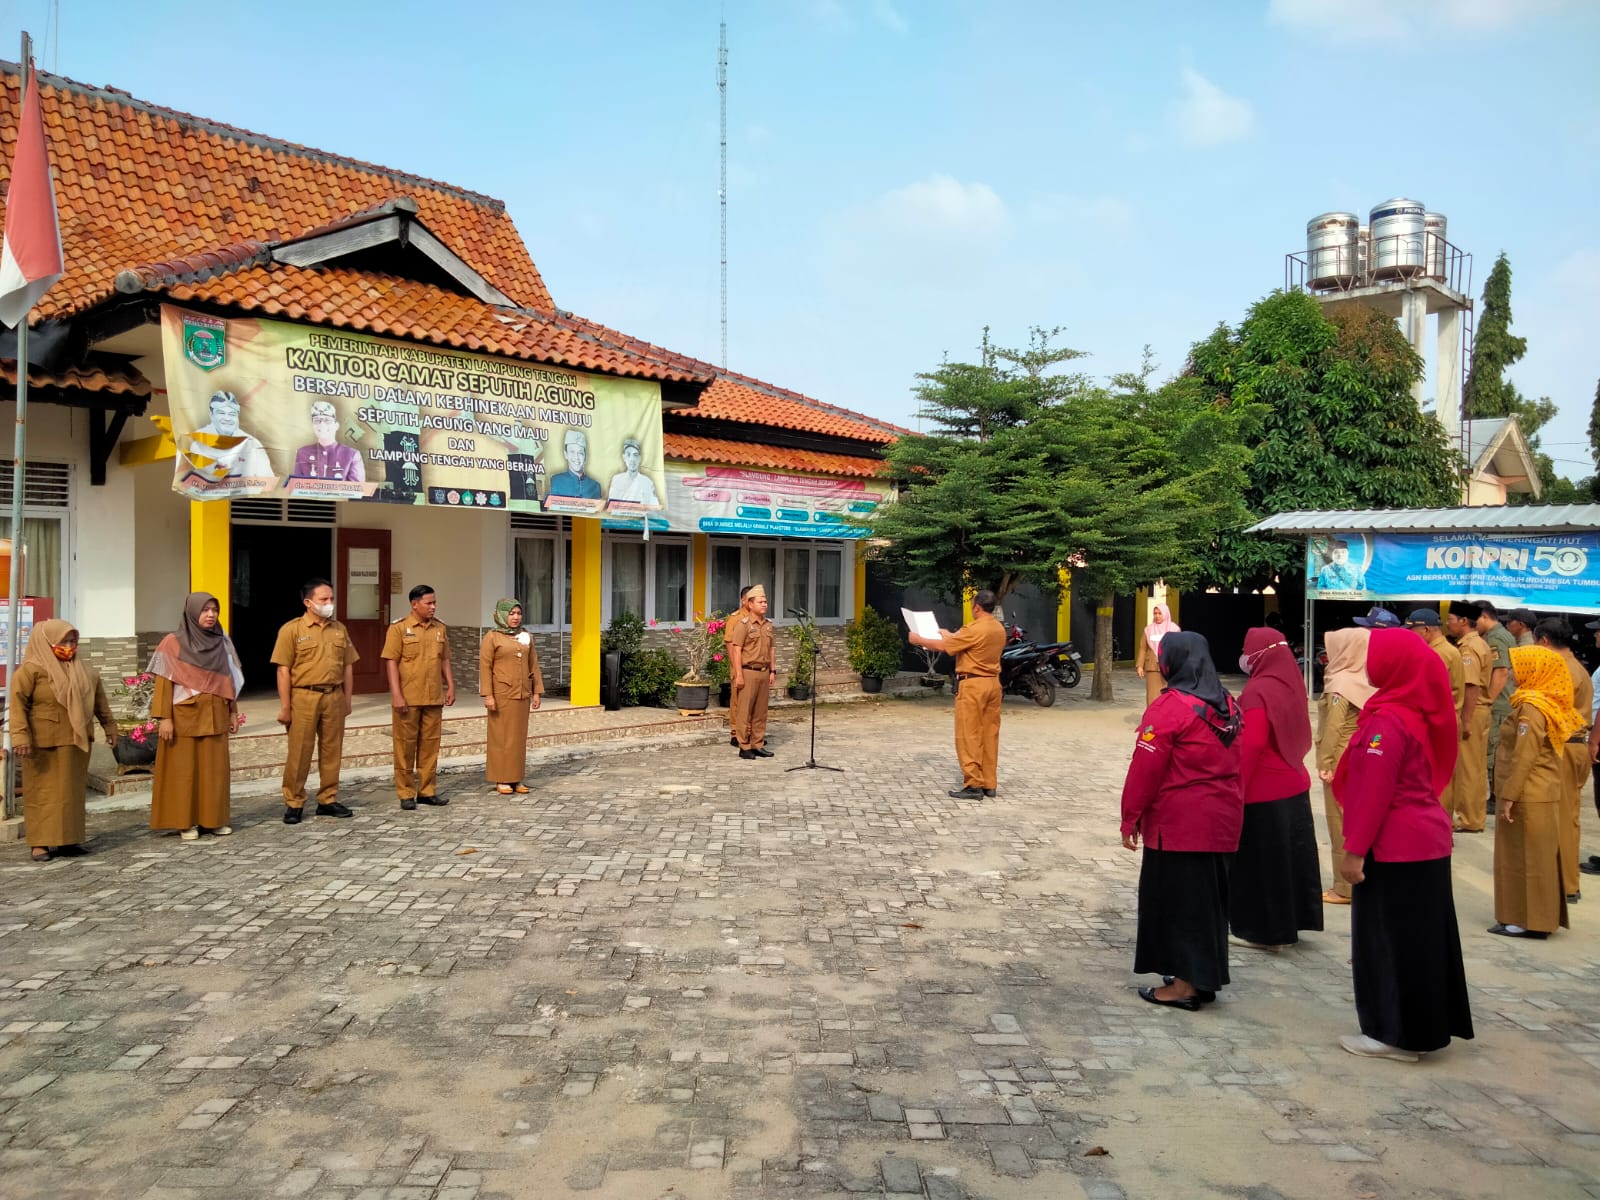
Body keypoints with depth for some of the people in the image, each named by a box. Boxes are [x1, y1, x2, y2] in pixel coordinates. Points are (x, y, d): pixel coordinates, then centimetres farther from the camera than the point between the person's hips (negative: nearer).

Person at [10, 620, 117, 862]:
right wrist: (20, 735, -20)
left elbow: (100, 703, 19)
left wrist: (109, 727, 22)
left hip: (76, 743, 5)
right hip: (43, 744, -5)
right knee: (43, 792, 0)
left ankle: (68, 839, 16)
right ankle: (40, 842, 6)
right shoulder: (30, 670, -7)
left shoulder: (86, 672, 10)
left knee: (72, 791, 8)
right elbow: (18, 704, -12)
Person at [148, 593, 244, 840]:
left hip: (214, 717, 4)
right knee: (184, 769, 2)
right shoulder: (173, 643, -5)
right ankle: (185, 822, 10)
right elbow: (164, 683, -7)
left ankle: (214, 819, 15)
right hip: (184, 716, -4)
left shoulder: (222, 642, 7)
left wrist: (233, 712, 11)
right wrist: (164, 718, -12)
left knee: (215, 769, 6)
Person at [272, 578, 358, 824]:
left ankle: (328, 800, 19)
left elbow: (348, 666, 14)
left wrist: (347, 699, 9)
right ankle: (294, 803, 10)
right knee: (299, 752, 0)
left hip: (333, 696, 4)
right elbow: (283, 670, -6)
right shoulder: (291, 630, -3)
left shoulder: (339, 630, 11)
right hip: (304, 697, -4)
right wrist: (285, 706, -9)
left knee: (332, 750, 8)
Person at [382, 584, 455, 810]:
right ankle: (406, 794, 11)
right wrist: (396, 694, -15)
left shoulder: (440, 628, 10)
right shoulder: (399, 628, -5)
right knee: (405, 745, 3)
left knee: (430, 744, 8)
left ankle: (427, 791, 17)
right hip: (408, 698, -4)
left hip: (434, 697, 5)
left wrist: (450, 686, 8)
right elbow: (391, 662, -8)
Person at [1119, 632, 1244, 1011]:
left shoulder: (1169, 707, -16)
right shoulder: (1227, 704, 7)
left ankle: (1184, 984, 8)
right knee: (1207, 897, 16)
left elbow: (1145, 770, -16)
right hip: (1222, 822, 8)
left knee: (1175, 898, 3)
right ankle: (1206, 977, 26)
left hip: (1177, 825, -7)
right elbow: (1233, 763, 12)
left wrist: (1130, 820, -8)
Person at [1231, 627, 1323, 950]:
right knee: (1289, 854, 16)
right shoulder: (1290, 685, 5)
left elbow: (1251, 745, -24)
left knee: (1260, 860, 2)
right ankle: (1290, 921, 27)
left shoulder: (1258, 691, -20)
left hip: (1264, 793, -8)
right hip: (1294, 786, 8)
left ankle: (1265, 930, 11)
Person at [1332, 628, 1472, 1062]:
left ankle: (1396, 1034, 9)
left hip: (1395, 848, -9)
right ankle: (1424, 1026, 25)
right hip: (1426, 839, 9)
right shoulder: (1417, 712, 9)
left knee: (1388, 940, 1)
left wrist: (1354, 849, -17)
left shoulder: (1388, 721, -19)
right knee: (1419, 937, 15)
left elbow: (1373, 792, -21)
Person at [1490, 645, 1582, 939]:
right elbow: (1550, 752, 15)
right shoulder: (1549, 704, 11)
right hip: (1544, 794, 9)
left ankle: (1526, 920, 4)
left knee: (1524, 857, -2)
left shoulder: (1531, 707, -17)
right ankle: (1541, 916, 21)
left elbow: (1524, 757, -21)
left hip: (1527, 797, -9)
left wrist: (1508, 796, -18)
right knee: (1538, 856, 14)